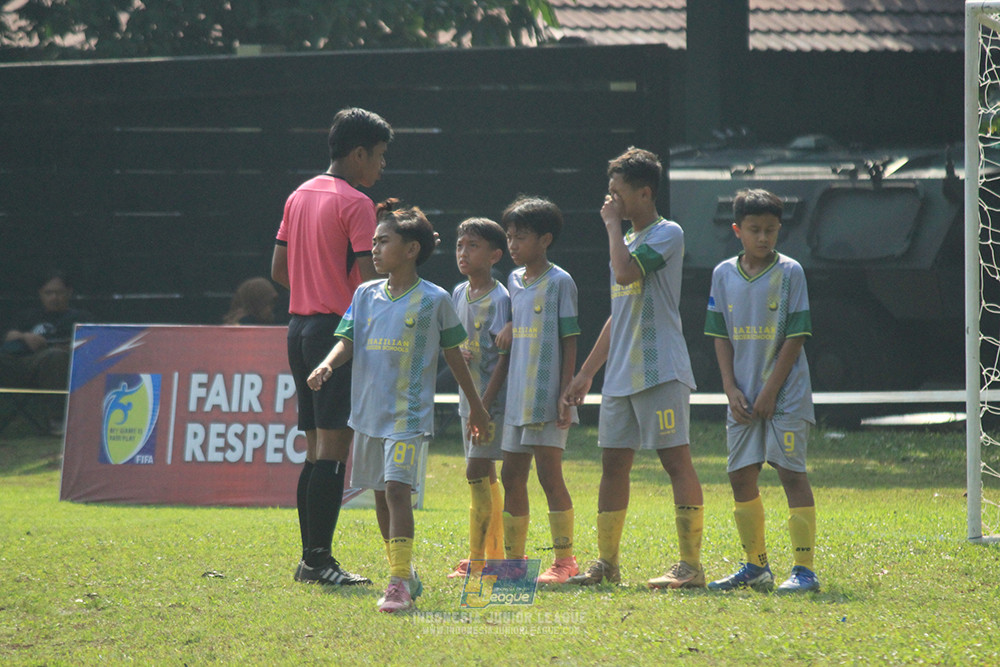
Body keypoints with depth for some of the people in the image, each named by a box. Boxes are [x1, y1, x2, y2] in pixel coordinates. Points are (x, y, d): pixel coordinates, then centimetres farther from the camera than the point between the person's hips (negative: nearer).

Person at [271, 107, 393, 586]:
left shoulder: (299, 197, 14)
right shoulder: (355, 204, -11)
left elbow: (278, 270, 18)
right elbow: (372, 278, -16)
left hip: (299, 325, 8)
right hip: (337, 327, -8)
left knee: (317, 449, 11)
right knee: (334, 447, -8)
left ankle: (310, 558, 12)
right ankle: (319, 559, -11)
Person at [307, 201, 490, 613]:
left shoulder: (433, 300, -3)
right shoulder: (366, 295, 9)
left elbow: (454, 355, 5)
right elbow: (347, 340, 4)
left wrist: (476, 407, 12)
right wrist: (328, 364, -19)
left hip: (409, 413, -6)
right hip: (369, 410, 6)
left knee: (397, 488, -18)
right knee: (381, 495, 12)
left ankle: (399, 583, -22)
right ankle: (404, 573, 27)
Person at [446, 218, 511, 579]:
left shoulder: (499, 299, -13)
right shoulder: (459, 294, 9)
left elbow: (504, 357, -15)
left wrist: (485, 406, -19)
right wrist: (459, 353, -2)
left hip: (493, 398, -8)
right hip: (469, 396, 8)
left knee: (477, 472, -11)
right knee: (485, 475, 12)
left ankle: (476, 559, -9)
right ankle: (495, 555, 19)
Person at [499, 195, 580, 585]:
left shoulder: (560, 283, -7)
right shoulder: (514, 281, 13)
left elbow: (569, 343, -8)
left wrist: (566, 395, -13)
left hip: (547, 396, -7)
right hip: (517, 396, 7)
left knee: (549, 473, -7)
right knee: (512, 475, 10)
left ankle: (564, 560, -1)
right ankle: (513, 557, 18)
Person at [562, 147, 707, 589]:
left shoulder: (667, 234, -5)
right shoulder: (627, 242, 21)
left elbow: (625, 272, -23)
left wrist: (613, 225, -8)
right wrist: (586, 374, 23)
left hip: (661, 371, -9)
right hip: (621, 374, 9)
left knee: (675, 458, -8)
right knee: (613, 462, 8)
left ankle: (690, 564, -8)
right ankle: (607, 563, 13)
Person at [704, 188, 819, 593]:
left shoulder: (789, 272, -5)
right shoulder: (724, 274, 6)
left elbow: (796, 336, -8)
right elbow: (721, 337, 9)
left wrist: (770, 391, -12)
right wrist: (731, 390, -2)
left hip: (785, 394, -5)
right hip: (744, 397, 5)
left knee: (791, 472, -8)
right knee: (741, 477, 6)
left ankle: (804, 570, -8)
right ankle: (756, 567, 18)